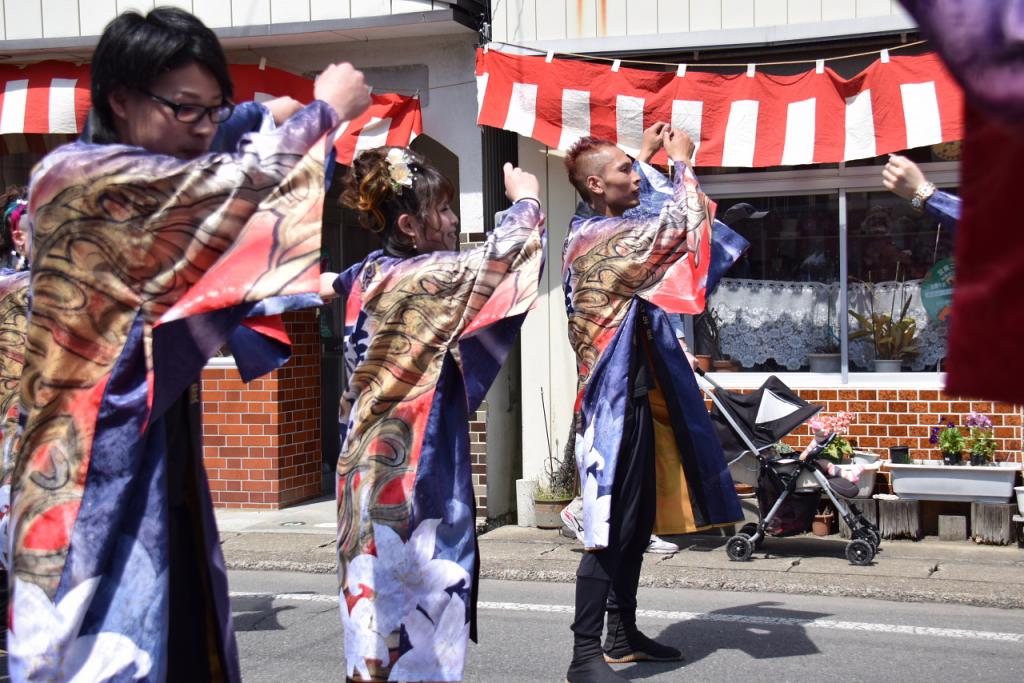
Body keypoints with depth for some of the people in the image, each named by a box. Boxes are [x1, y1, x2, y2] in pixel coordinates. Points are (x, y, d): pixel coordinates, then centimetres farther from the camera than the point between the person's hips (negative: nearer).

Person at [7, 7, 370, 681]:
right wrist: (325, 109, -5)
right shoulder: (76, 176, -14)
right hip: (99, 463, -9)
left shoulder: (157, 196, 15)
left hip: (160, 461, 9)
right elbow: (234, 184, -21)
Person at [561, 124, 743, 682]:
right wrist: (682, 162, -7)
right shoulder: (605, 238, -17)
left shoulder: (592, 233, 13)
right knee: (612, 530, -9)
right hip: (618, 400, -10)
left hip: (631, 396, 10)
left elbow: (655, 227, 36)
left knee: (637, 525, 16)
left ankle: (624, 636, 25)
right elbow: (682, 224, -23)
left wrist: (646, 154, 33)